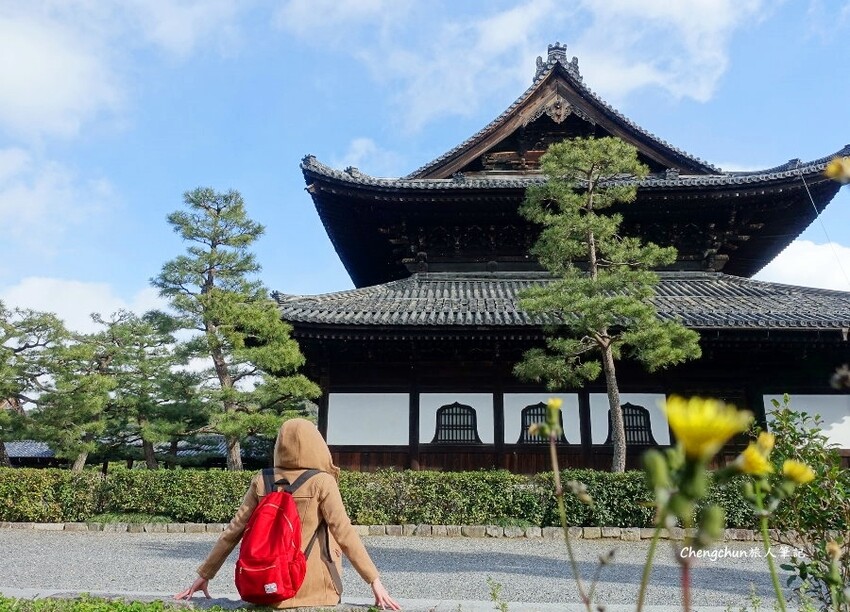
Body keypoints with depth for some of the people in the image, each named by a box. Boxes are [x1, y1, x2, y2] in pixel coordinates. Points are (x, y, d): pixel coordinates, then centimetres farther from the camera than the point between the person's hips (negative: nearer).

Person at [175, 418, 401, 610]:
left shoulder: (261, 481, -1)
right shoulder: (322, 482, -10)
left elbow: (234, 530, 2)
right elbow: (344, 533, -14)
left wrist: (205, 574, 12)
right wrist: (374, 580, -12)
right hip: (313, 588, -3)